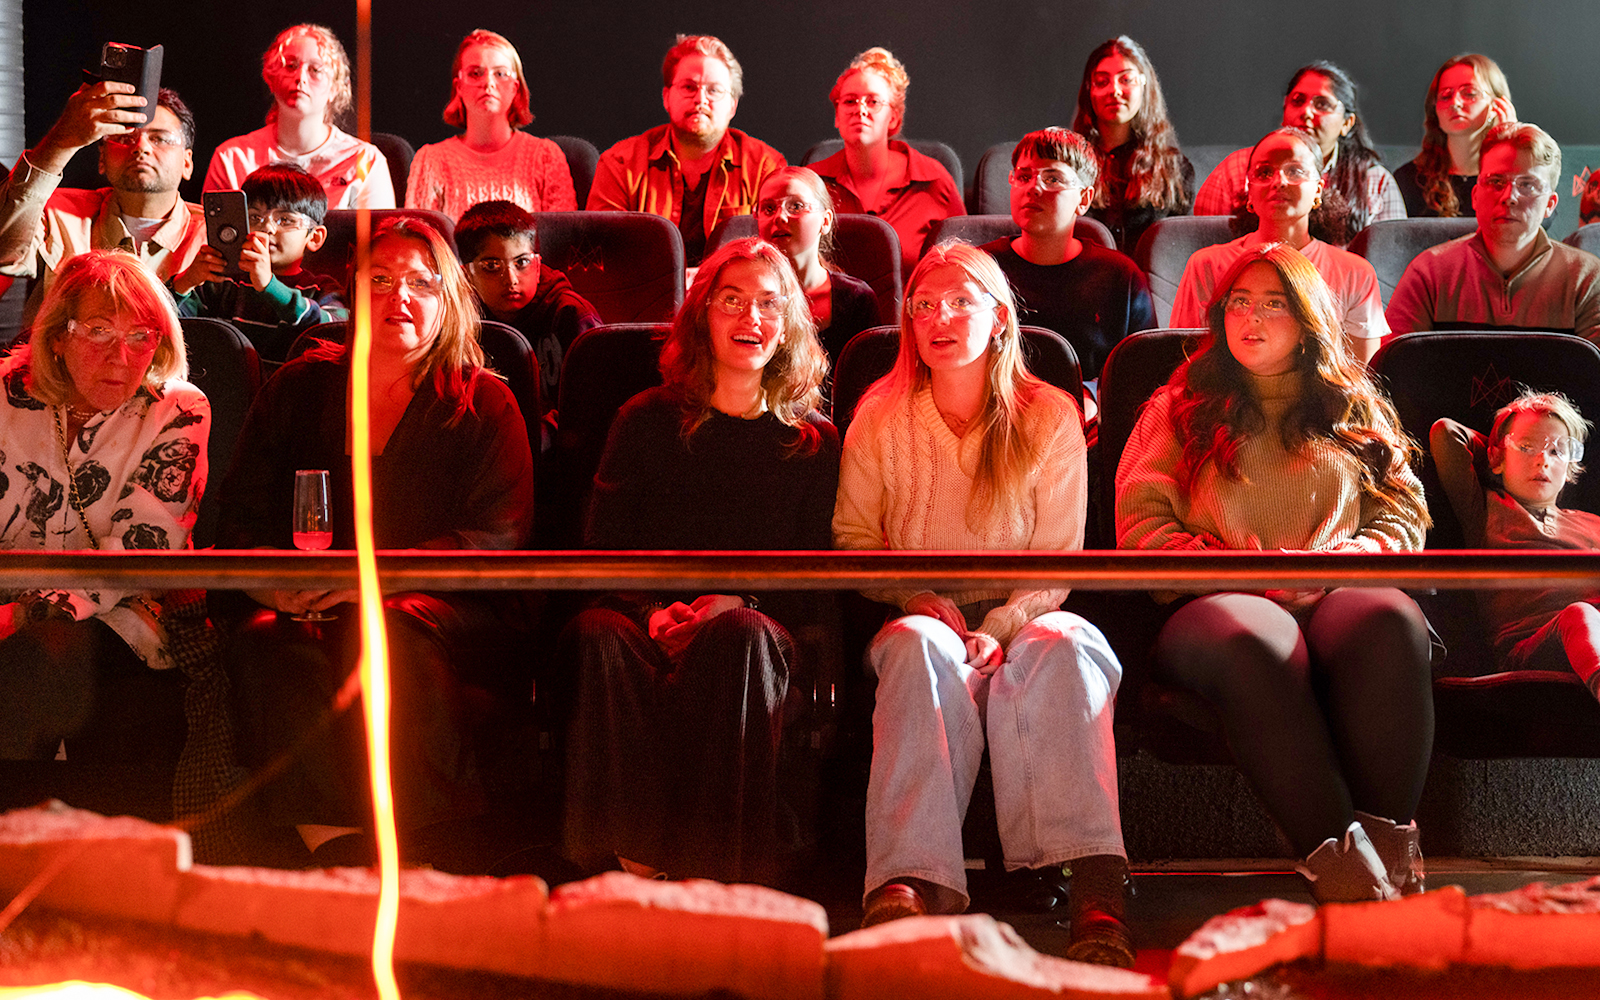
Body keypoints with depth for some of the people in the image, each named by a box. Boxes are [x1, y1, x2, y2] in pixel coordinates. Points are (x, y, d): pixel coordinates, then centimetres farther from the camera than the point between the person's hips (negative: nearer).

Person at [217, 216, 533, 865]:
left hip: (446, 610, -2)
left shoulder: (485, 405, 9)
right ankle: (334, 845, -37)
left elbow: (496, 537, -4)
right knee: (269, 646, -32)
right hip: (301, 606, 2)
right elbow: (241, 512, 15)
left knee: (384, 635, -36)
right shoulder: (298, 388, 18)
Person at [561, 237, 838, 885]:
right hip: (647, 618, 1)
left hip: (764, 627, 0)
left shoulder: (813, 442, 14)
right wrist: (653, 611, -12)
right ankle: (632, 857, -37)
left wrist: (738, 600, -13)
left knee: (740, 636, -37)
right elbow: (603, 547, 9)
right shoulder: (647, 421, 15)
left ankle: (720, 865, -38)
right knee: (604, 638, -35)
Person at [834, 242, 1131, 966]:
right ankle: (911, 881, -54)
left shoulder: (1050, 418, 4)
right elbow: (851, 538, 9)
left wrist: (1000, 628, -18)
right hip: (921, 614, 0)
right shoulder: (880, 417, 8)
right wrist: (922, 600, -10)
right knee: (921, 647, -37)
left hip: (1022, 616, 0)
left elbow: (1057, 559, 1)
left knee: (1062, 646, -36)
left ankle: (1095, 894, -50)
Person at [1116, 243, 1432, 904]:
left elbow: (1404, 520, 16)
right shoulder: (1180, 408, 21)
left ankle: (1390, 853, -41)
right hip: (1215, 602, -1)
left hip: (1332, 597, 2)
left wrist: (1326, 562, -6)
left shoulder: (1354, 410, 25)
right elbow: (1140, 528, 9)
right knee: (1255, 641, -40)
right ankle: (1342, 871, -47)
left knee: (1390, 621, -37)